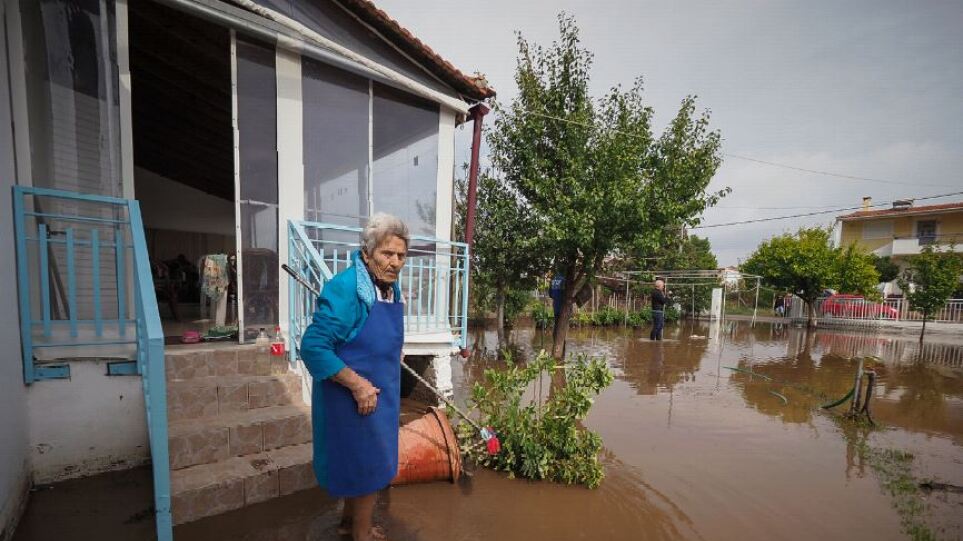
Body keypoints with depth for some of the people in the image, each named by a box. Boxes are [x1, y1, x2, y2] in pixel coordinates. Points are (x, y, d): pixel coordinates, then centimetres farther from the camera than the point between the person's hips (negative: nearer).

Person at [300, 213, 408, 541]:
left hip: (379, 393, 8)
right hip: (354, 395, -8)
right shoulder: (345, 288, -25)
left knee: (359, 462, 25)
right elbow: (313, 347, -26)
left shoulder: (392, 287, 1)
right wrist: (358, 384, -25)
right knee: (369, 466, 9)